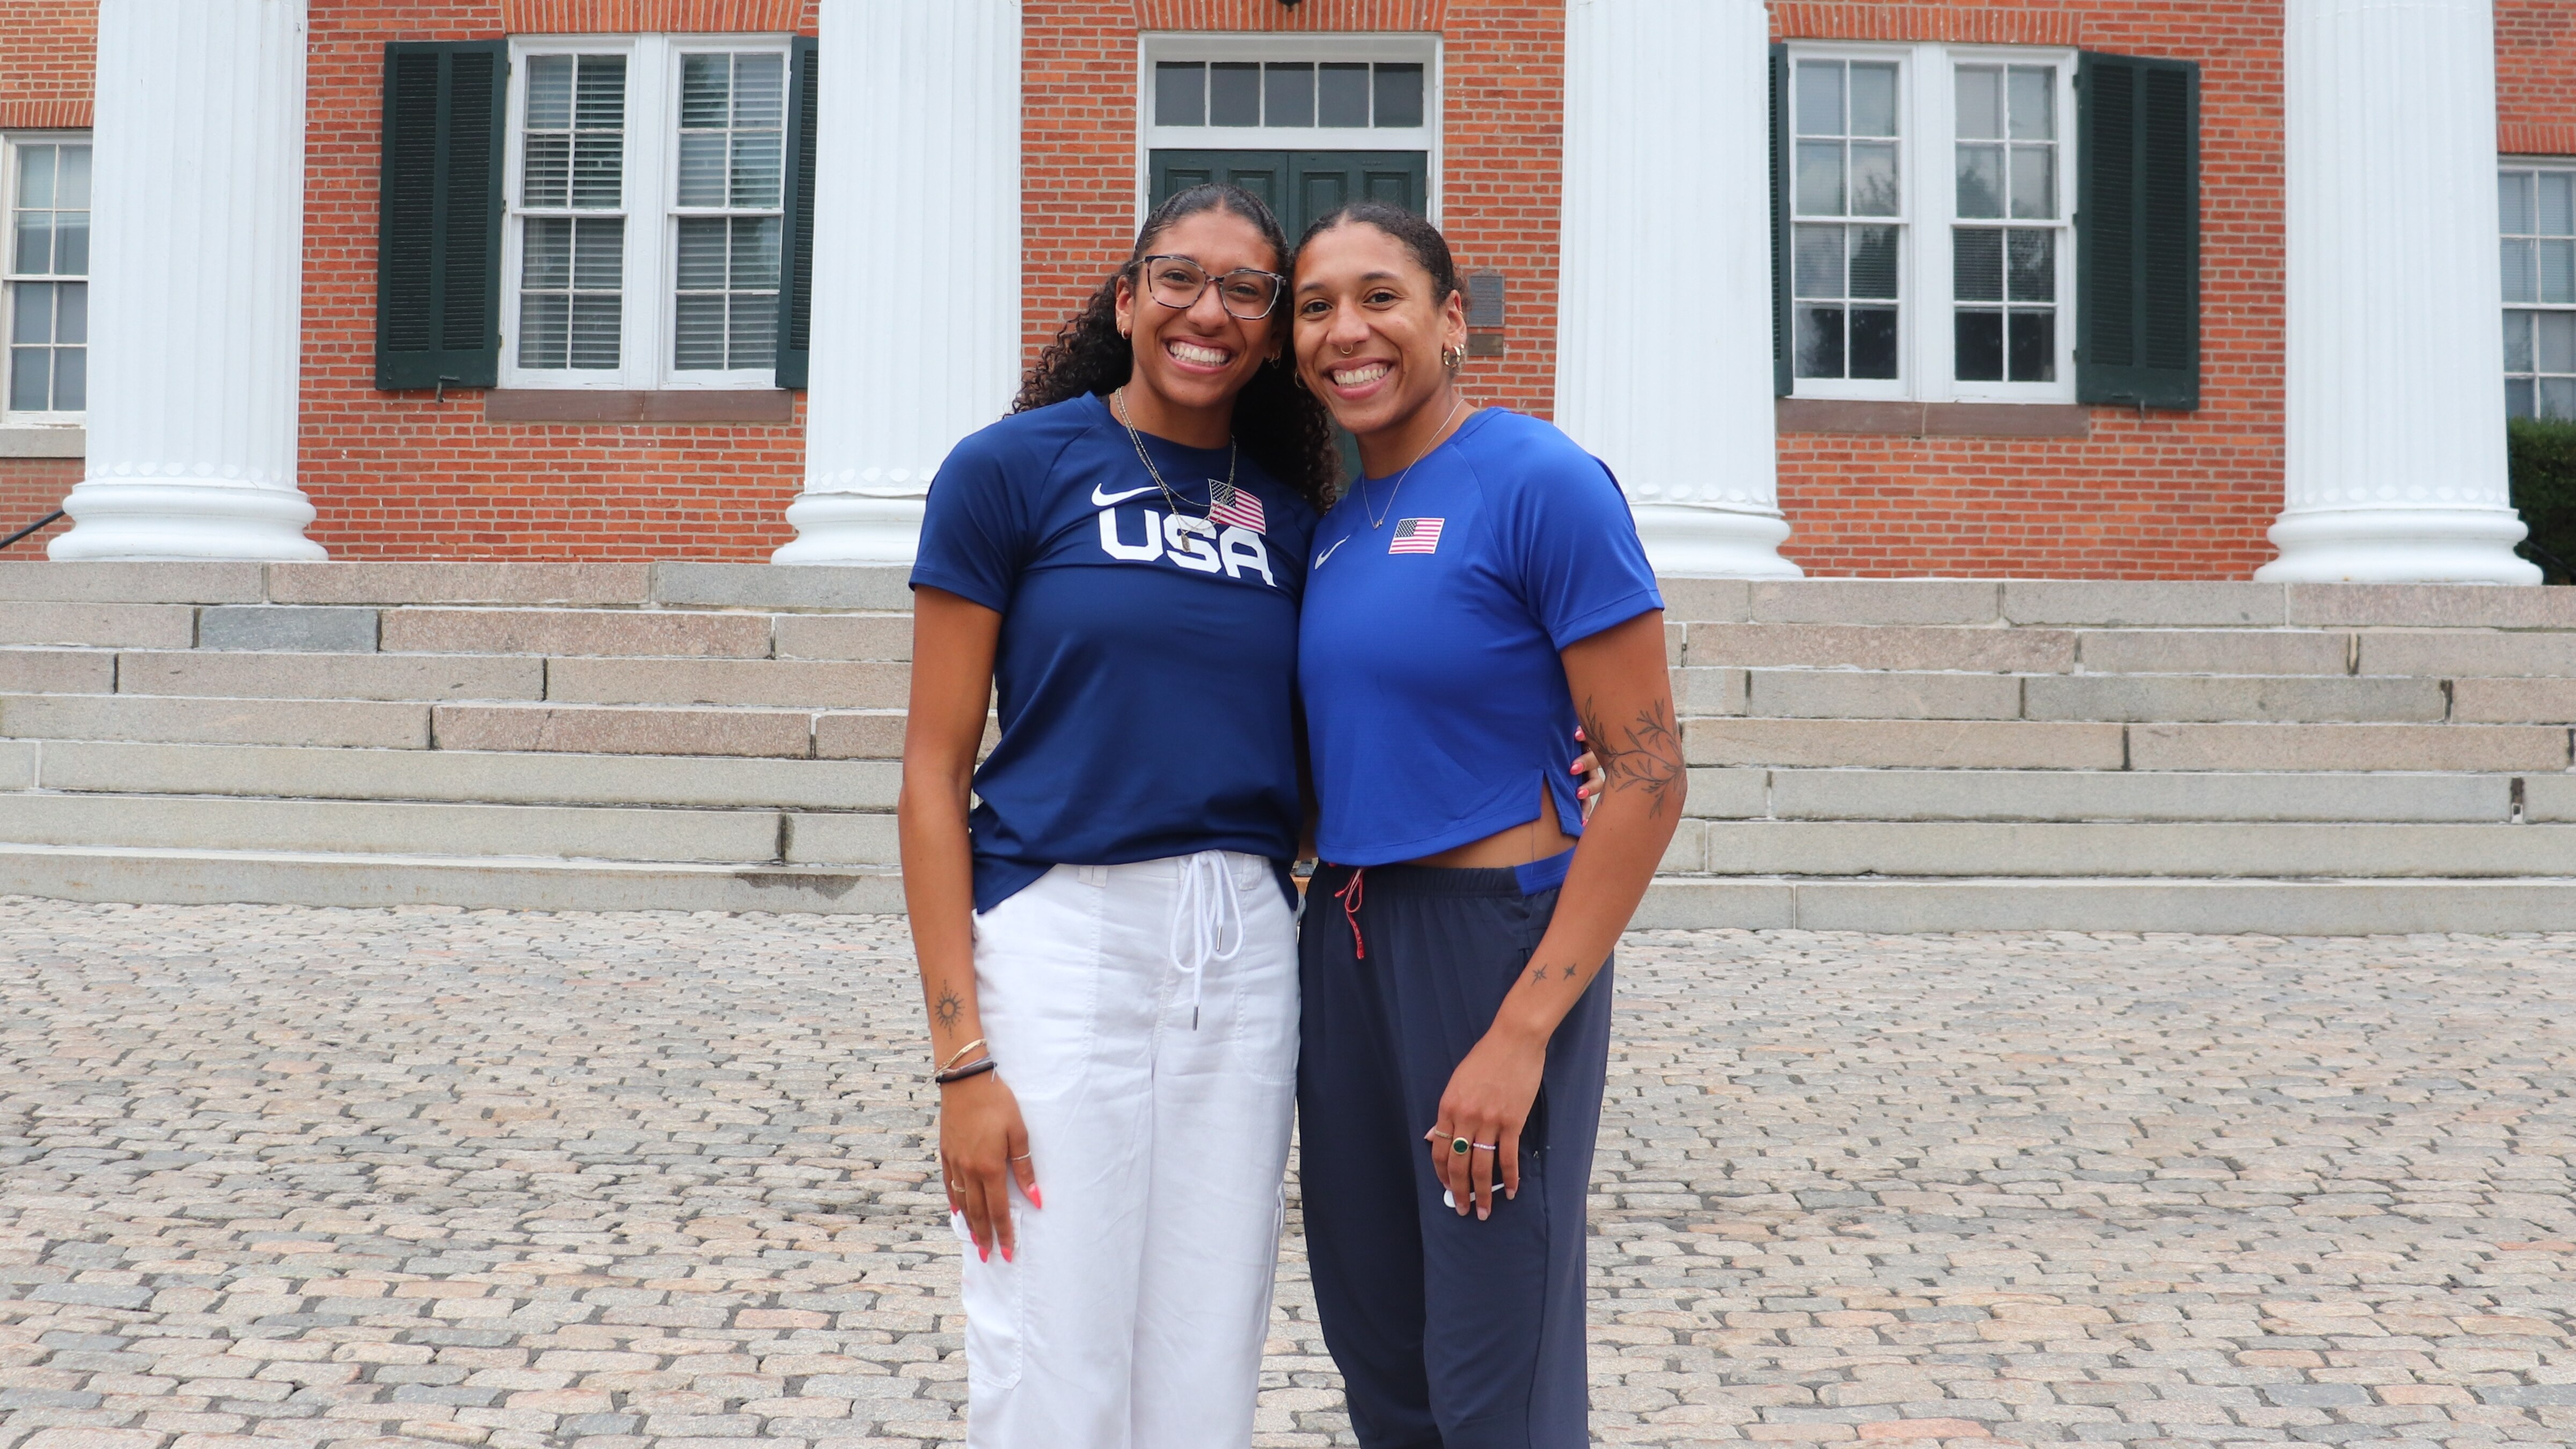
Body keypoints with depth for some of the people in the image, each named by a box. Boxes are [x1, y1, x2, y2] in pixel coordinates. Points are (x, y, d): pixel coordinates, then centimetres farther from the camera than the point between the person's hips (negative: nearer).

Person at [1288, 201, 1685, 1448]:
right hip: (1344, 938, 7)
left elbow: (1648, 776, -16)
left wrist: (1523, 1034, -20)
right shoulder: (1337, 522, 9)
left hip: (1494, 936, -7)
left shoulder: (1540, 481, -13)